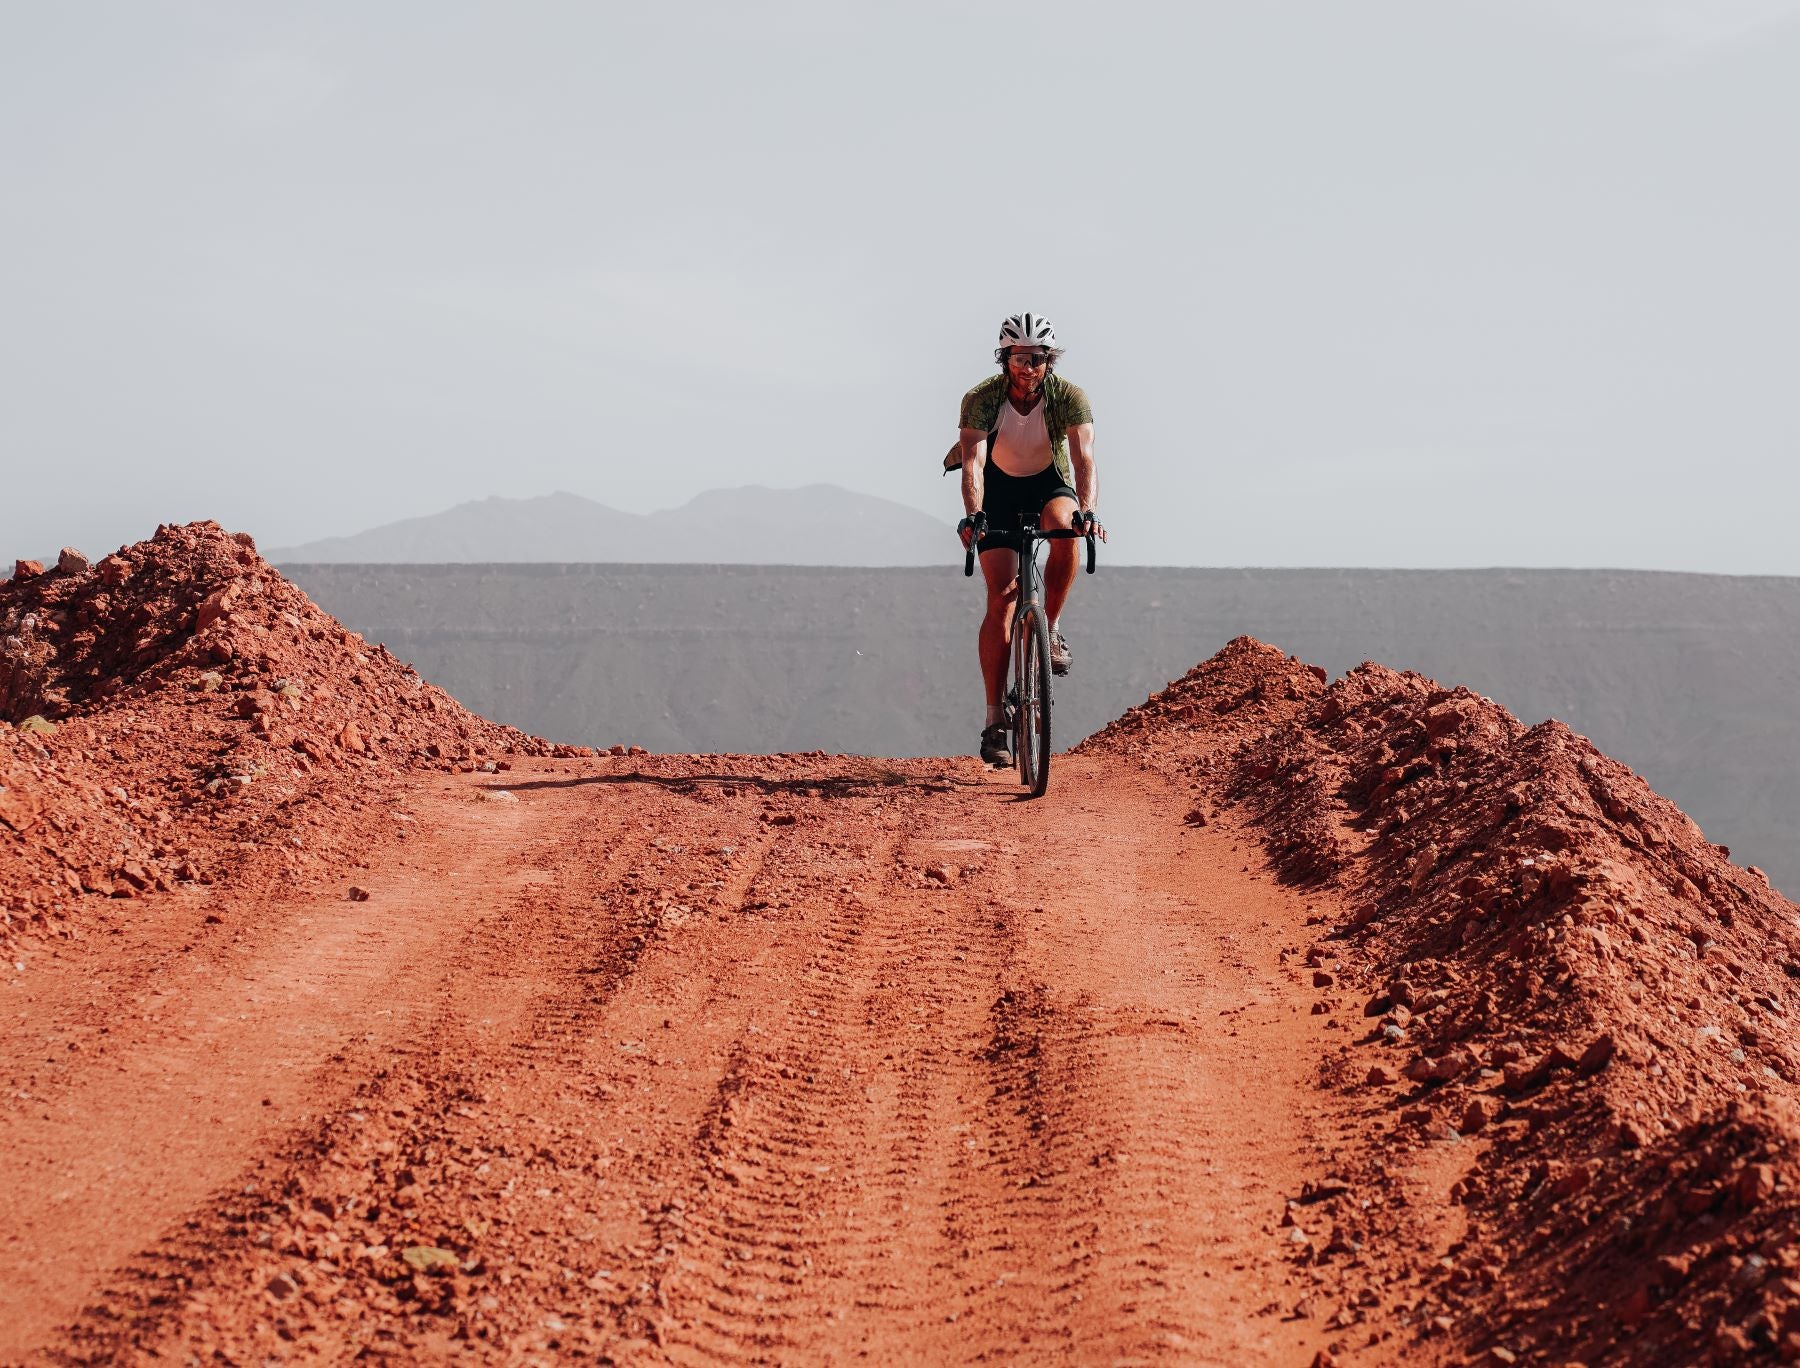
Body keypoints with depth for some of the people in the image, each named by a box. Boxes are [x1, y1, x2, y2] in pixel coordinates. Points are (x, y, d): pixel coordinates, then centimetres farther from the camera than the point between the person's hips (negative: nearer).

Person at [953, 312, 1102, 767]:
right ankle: (995, 719, -13)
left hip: (1050, 484, 1)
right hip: (1000, 489, -1)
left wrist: (1087, 511, -50)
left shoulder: (1069, 397, -23)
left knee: (1065, 529, -37)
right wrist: (972, 515, -51)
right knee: (1001, 597, -14)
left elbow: (1083, 458, -33)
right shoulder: (981, 399, -23)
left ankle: (1051, 629, -14)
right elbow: (973, 461, -34)